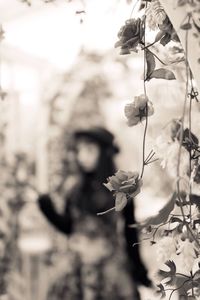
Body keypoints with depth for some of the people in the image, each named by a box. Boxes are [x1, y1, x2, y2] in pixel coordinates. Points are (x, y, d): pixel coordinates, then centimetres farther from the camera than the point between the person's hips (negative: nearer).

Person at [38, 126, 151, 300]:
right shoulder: (79, 191, 4)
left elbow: (130, 233, -4)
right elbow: (68, 227, 8)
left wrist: (140, 273, -2)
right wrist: (46, 206, -3)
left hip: (113, 271, -4)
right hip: (81, 271, 4)